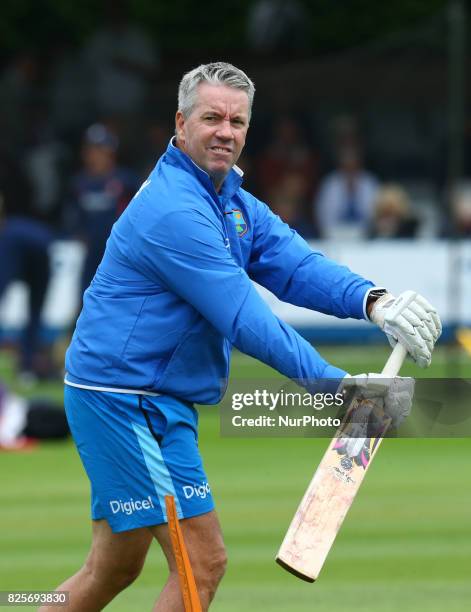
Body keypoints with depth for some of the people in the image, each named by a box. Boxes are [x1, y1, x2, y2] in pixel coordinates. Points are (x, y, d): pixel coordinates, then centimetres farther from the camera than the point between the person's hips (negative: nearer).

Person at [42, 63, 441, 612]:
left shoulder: (237, 205, 12)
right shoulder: (175, 211, -21)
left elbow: (296, 266, -2)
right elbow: (244, 320, -24)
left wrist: (372, 300, -21)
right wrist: (336, 385, -25)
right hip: (126, 399, -10)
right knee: (203, 562, -11)